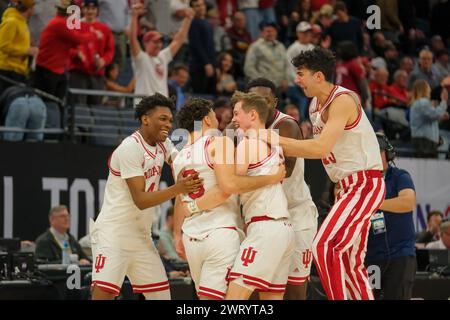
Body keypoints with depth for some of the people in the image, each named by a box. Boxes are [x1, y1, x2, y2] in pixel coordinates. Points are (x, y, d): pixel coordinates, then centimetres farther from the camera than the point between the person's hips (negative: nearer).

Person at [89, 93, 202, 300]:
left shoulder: (163, 144, 8)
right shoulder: (130, 148, -17)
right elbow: (140, 200, -22)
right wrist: (177, 189, -32)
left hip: (141, 236, 9)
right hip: (113, 233, -9)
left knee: (162, 295, 7)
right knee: (103, 293, -20)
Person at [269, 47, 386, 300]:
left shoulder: (343, 100, -17)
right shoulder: (316, 104, 12)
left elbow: (321, 148, -28)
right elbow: (316, 149, 18)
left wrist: (276, 139, -25)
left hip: (366, 184, -10)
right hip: (349, 186, 10)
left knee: (324, 247, -20)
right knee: (351, 261, 12)